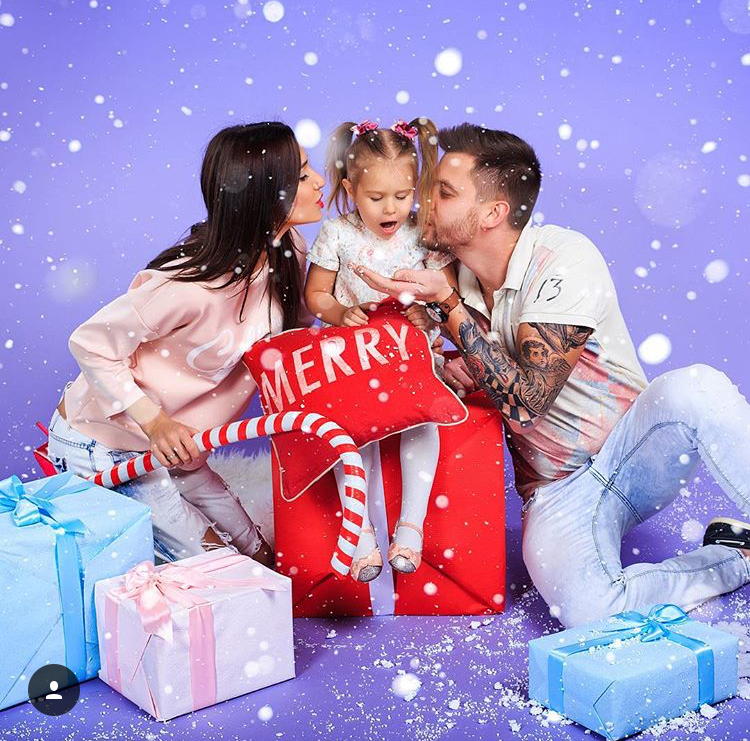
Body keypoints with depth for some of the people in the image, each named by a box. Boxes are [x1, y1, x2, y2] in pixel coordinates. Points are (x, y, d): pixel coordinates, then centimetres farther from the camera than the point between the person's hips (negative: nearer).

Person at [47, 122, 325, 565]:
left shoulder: (287, 252, -10)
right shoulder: (193, 284, -34)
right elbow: (91, 345, -23)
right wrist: (154, 421, -30)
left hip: (169, 444, 8)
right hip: (100, 444, -8)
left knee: (262, 557, 11)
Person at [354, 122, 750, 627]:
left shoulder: (564, 258, -16)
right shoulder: (451, 281, 1)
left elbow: (525, 401, -23)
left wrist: (447, 304, -23)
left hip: (634, 450, -3)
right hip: (558, 491, 3)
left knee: (695, 388, -36)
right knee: (586, 609, -28)